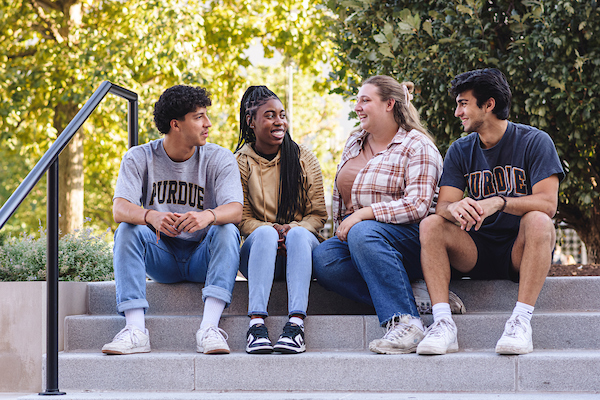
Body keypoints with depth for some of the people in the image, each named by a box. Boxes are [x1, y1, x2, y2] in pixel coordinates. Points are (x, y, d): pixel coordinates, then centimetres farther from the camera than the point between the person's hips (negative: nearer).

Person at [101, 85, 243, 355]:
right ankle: (135, 330, -35)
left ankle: (209, 328, -40)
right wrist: (151, 216, -43)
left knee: (227, 230, -29)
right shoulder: (139, 158, -4)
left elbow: (235, 210, -22)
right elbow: (119, 208, -20)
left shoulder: (219, 159, -6)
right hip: (160, 259, 1)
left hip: (202, 260, -1)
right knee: (127, 230, -25)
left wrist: (207, 216, -46)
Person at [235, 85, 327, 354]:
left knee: (299, 234, -34)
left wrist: (293, 229, -19)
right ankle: (256, 322, -46)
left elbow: (318, 215, 3)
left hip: (301, 251, 1)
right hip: (257, 251, 0)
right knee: (265, 233, -34)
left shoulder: (303, 159, 6)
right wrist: (270, 229, -21)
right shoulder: (240, 163, 4)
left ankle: (296, 323, -48)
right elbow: (241, 218, 1)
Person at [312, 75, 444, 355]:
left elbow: (418, 206, -16)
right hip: (354, 238, 7)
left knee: (363, 233, -38)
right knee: (323, 259, -26)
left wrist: (363, 213, -22)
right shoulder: (354, 142, 19)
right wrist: (344, 226, 8)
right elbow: (340, 197, 26)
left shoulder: (417, 146, -4)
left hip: (410, 241, -6)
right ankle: (414, 298, -28)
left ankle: (405, 321, -37)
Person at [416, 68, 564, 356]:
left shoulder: (534, 141, -5)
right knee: (431, 225, -22)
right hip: (477, 252, 3)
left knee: (538, 220, -34)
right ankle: (443, 323, -32)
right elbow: (442, 205, -5)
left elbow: (548, 203, -18)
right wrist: (455, 208, -31)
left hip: (519, 251, -3)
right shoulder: (460, 151, 7)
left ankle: (521, 320, -36)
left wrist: (499, 203, -34)